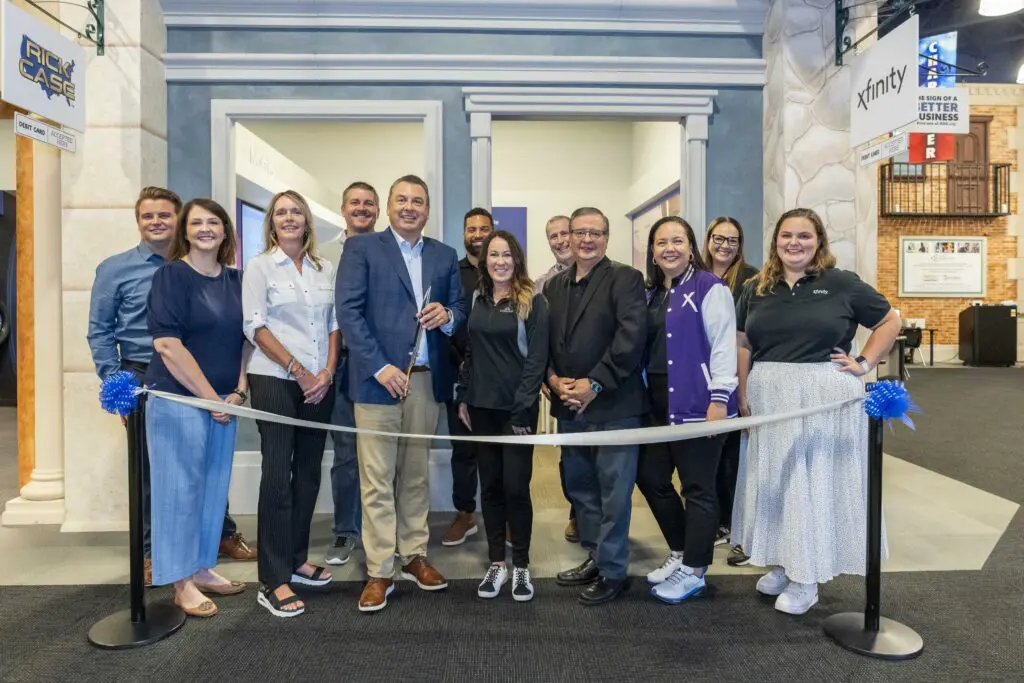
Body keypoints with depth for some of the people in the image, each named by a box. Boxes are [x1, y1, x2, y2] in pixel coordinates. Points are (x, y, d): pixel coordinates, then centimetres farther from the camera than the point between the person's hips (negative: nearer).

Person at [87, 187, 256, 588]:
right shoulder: (115, 269, -2)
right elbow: (100, 333, -1)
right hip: (143, 379, -1)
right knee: (150, 468, 9)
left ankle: (224, 534, 28)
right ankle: (150, 552, 25)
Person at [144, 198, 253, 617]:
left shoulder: (235, 280, 9)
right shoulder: (171, 276, -8)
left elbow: (245, 339, 13)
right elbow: (167, 345, -15)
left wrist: (238, 391, 0)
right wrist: (209, 396, -14)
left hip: (224, 399, 6)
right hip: (179, 398, -6)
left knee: (214, 486, 12)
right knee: (181, 486, 2)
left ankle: (202, 568, 26)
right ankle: (182, 583, 14)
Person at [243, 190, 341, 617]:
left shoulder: (325, 270, 11)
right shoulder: (259, 266, 0)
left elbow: (334, 325, 10)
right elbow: (255, 327, -6)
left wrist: (328, 371, -4)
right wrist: (298, 370, -12)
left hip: (320, 384, 5)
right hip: (275, 382, -4)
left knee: (309, 472, 10)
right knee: (278, 474, -4)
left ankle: (296, 559, 24)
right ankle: (273, 581, 3)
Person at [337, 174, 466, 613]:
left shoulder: (445, 256, 14)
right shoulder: (362, 248, 2)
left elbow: (460, 309, 16)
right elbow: (347, 310, -6)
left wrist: (447, 314, -9)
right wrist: (380, 367, -14)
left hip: (427, 379, 4)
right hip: (378, 378, -3)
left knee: (416, 475, 13)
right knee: (377, 481, 0)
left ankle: (414, 556, 26)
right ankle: (379, 572, 10)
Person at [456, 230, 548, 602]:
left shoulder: (532, 302, -5)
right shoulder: (477, 299, 10)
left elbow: (536, 358, -9)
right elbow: (469, 352, 13)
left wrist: (522, 407, -15)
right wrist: (464, 397, 8)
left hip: (517, 407, -4)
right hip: (482, 406, 5)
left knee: (515, 486, -2)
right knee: (490, 485, 9)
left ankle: (521, 566, 14)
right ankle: (497, 562, 21)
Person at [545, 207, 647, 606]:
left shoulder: (625, 279, -4)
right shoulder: (554, 286, 14)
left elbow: (631, 337, -15)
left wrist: (594, 384, -18)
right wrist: (553, 378, -6)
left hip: (613, 404, -6)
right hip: (569, 405, 6)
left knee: (614, 491, 2)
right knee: (579, 485, 16)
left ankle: (612, 571, 16)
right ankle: (595, 555, 33)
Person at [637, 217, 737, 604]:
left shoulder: (708, 287, -5)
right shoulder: (650, 294, 15)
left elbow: (723, 344, -11)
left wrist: (719, 399, -17)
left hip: (696, 403, -7)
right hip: (658, 404, 8)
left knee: (697, 487, 2)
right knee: (650, 478, 12)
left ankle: (693, 571, 16)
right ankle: (680, 553, 30)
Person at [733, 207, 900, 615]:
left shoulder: (842, 283, -3)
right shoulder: (756, 289, 6)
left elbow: (890, 322, 6)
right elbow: (744, 346, 7)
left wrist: (865, 364, -4)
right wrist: (744, 396, 1)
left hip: (825, 397, -3)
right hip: (770, 399, 4)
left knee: (816, 480, 5)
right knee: (773, 480, 11)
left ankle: (807, 576, 18)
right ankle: (783, 564, 28)